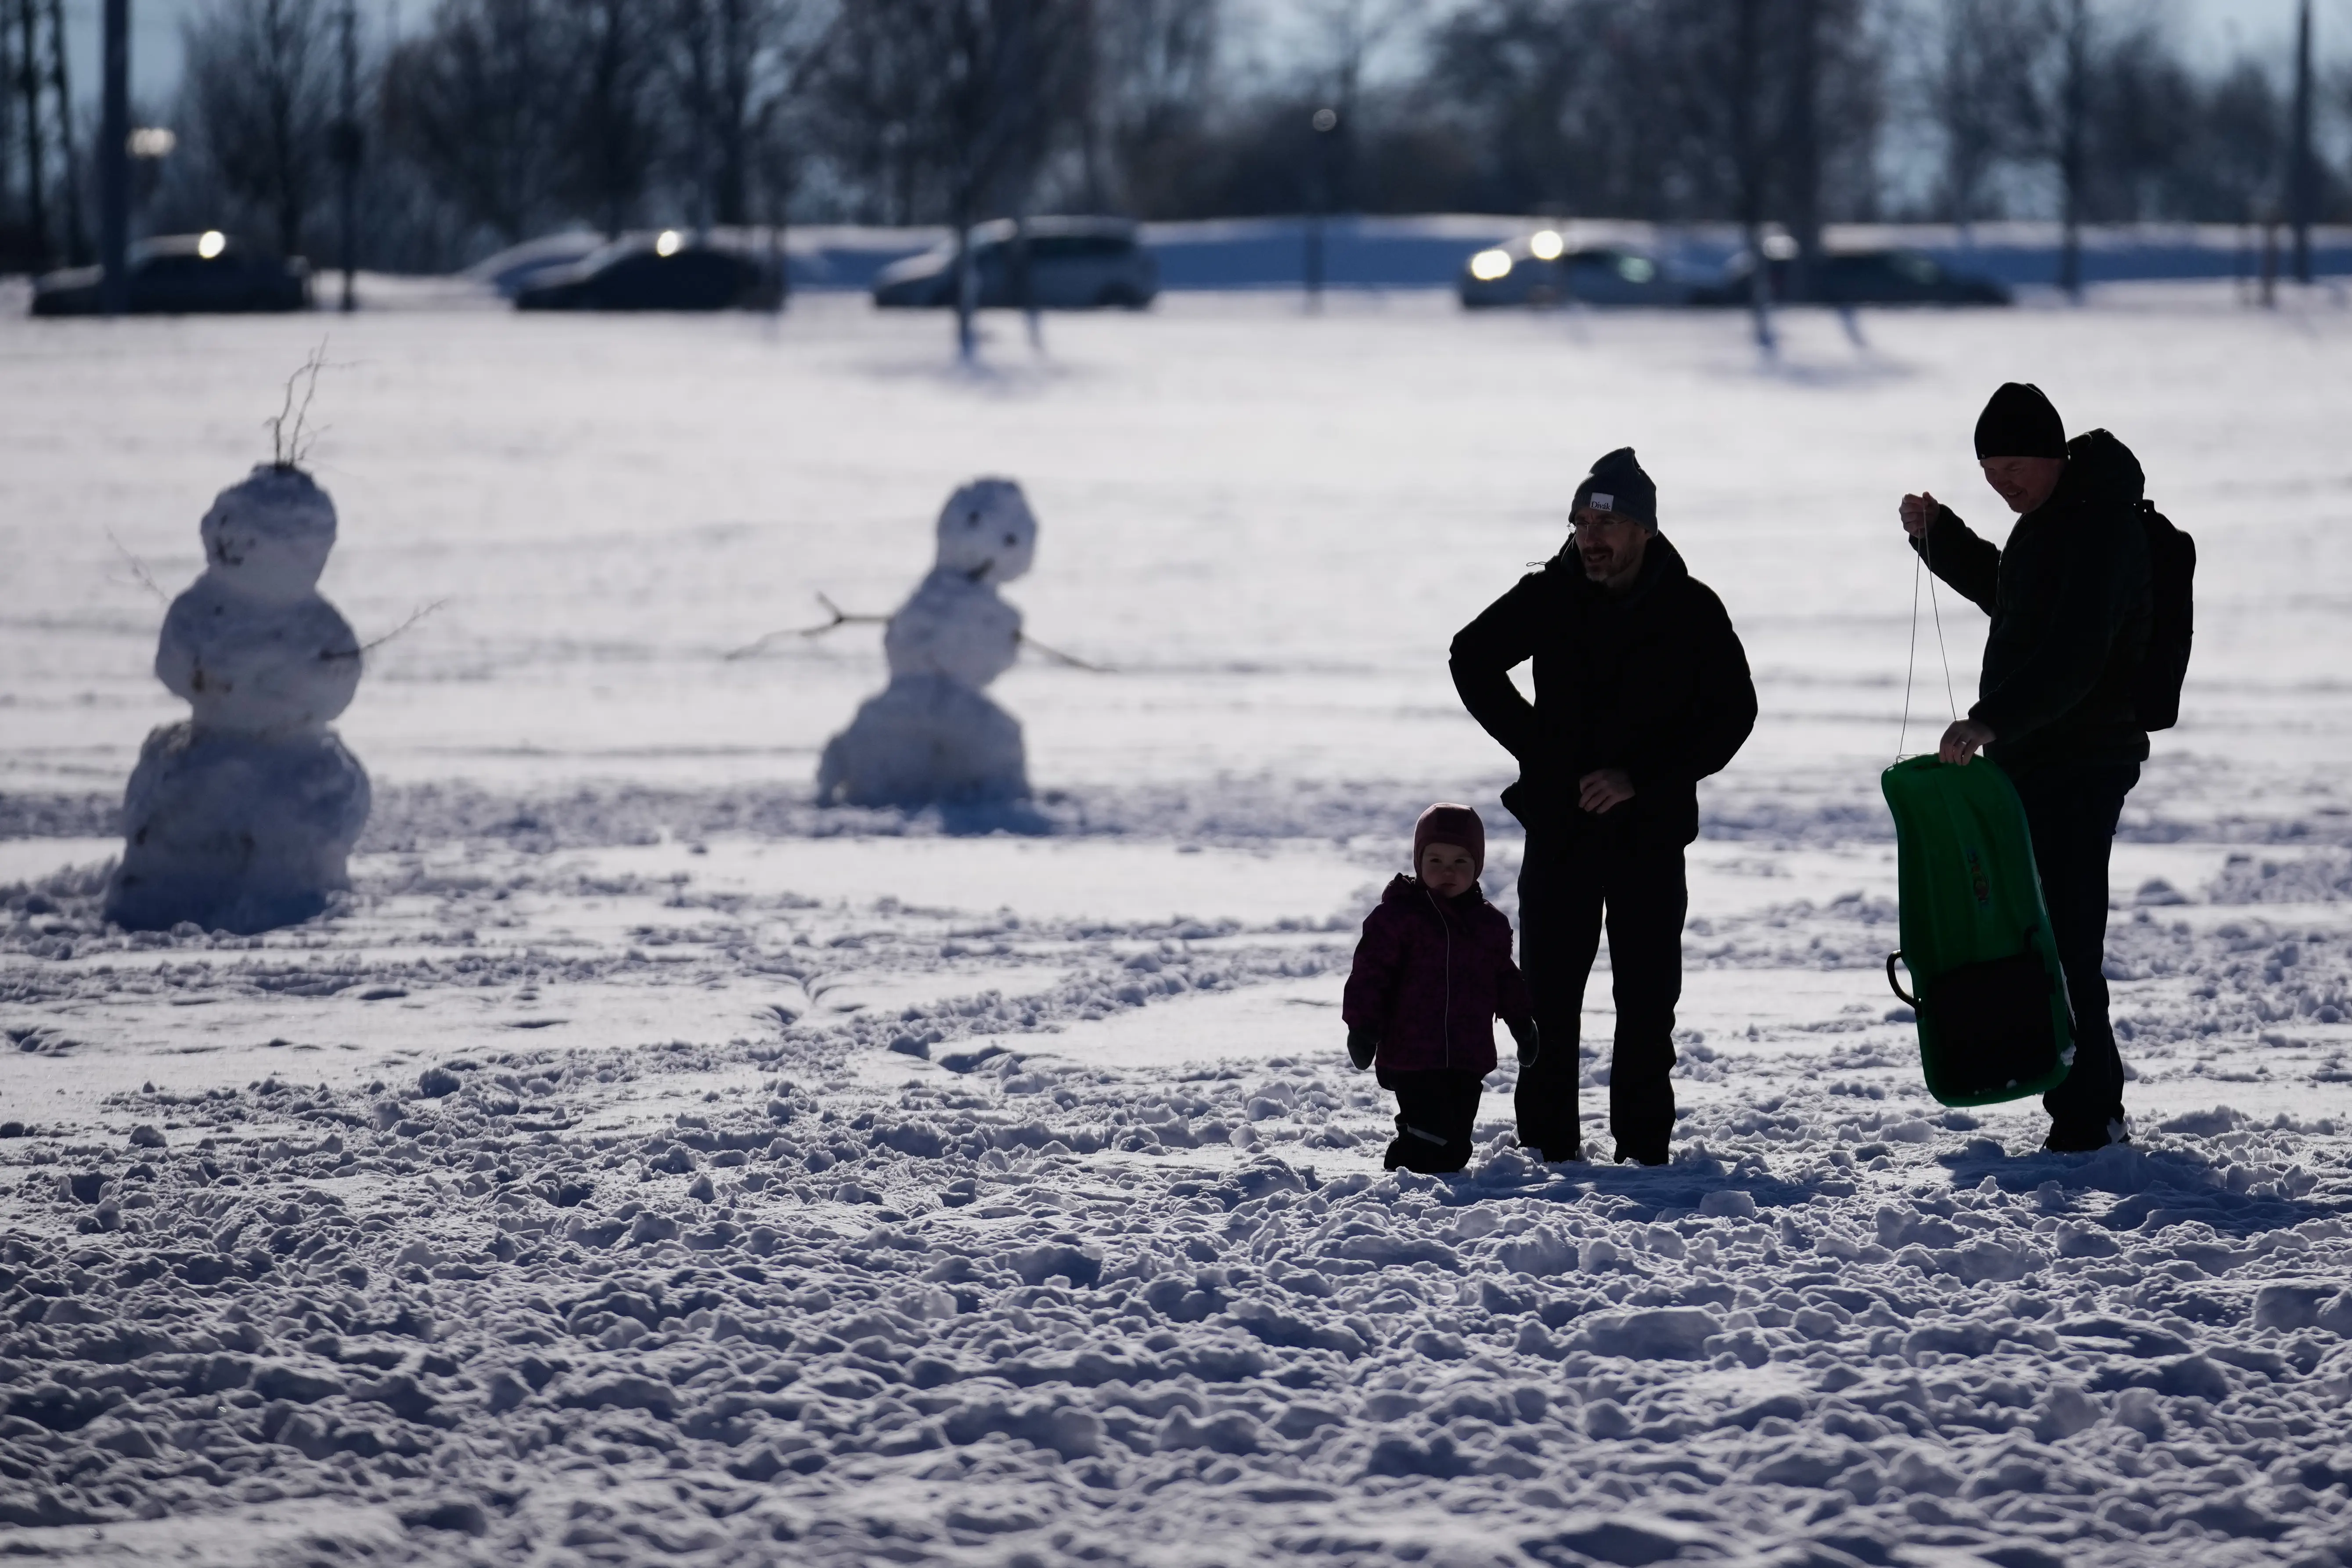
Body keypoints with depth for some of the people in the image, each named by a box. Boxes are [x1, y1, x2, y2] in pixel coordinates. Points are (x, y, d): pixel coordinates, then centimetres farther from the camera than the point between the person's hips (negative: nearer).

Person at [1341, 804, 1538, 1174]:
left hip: (1469, 1060, 6)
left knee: (1456, 1144, 8)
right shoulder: (1397, 915, -5)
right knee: (1432, 1140, -15)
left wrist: (1524, 1025, 23)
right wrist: (1362, 1027, -13)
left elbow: (1506, 980, 24)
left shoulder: (1490, 924, 13)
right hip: (1413, 1057, -6)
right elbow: (1370, 973, -8)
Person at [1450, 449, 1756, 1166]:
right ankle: (1548, 1142, 5)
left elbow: (1733, 712, -4)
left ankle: (1643, 1145, 7)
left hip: (1651, 829, -1)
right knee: (1549, 991, 0)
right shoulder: (1549, 597, -2)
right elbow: (1473, 659, 13)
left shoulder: (1692, 610, -5)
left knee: (1647, 998, 1)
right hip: (1560, 823, 1)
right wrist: (1537, 749, 3)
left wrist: (1641, 778, -13)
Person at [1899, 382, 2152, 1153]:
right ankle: (2093, 1110, 23)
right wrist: (1939, 535, 18)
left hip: (2080, 765, -11)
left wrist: (1992, 720, -39)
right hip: (2032, 761, 11)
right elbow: (2007, 594, 32)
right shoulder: (2051, 517, 15)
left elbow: (2072, 655, -30)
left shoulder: (2101, 527, -18)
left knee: (2063, 942, -11)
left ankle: (2086, 1118, -8)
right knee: (2044, 936, 14)